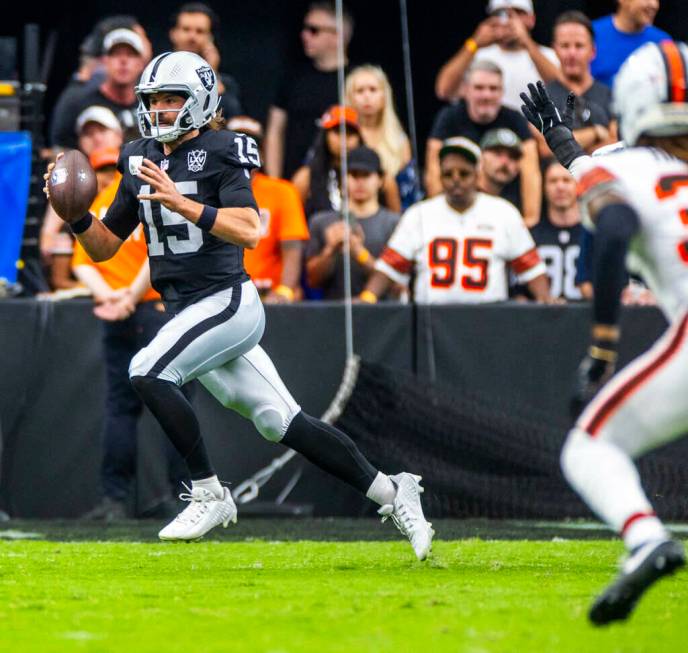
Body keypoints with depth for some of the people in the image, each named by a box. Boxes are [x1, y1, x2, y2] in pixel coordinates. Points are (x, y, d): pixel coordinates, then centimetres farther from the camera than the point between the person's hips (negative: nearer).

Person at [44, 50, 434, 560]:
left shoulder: (220, 154, -9)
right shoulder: (141, 162, 12)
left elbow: (249, 232, -22)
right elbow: (103, 248, 15)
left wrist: (181, 203, -29)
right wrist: (76, 216, -4)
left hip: (227, 302, -7)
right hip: (189, 313, 7)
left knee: (147, 372, -23)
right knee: (281, 423, 6)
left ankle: (209, 495, -12)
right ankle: (390, 493, 15)